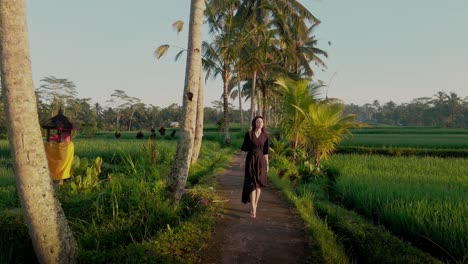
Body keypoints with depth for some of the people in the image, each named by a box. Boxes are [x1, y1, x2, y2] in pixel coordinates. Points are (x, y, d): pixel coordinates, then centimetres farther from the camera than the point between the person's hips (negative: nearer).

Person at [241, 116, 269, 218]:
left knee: (258, 184, 8)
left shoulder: (265, 136, 4)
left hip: (260, 161, 2)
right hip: (250, 160, -2)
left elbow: (265, 152, 8)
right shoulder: (248, 134, 0)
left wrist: (267, 165, 6)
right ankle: (253, 210, -14)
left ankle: (254, 206, 25)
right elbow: (244, 148, 0)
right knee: (252, 184, -11)